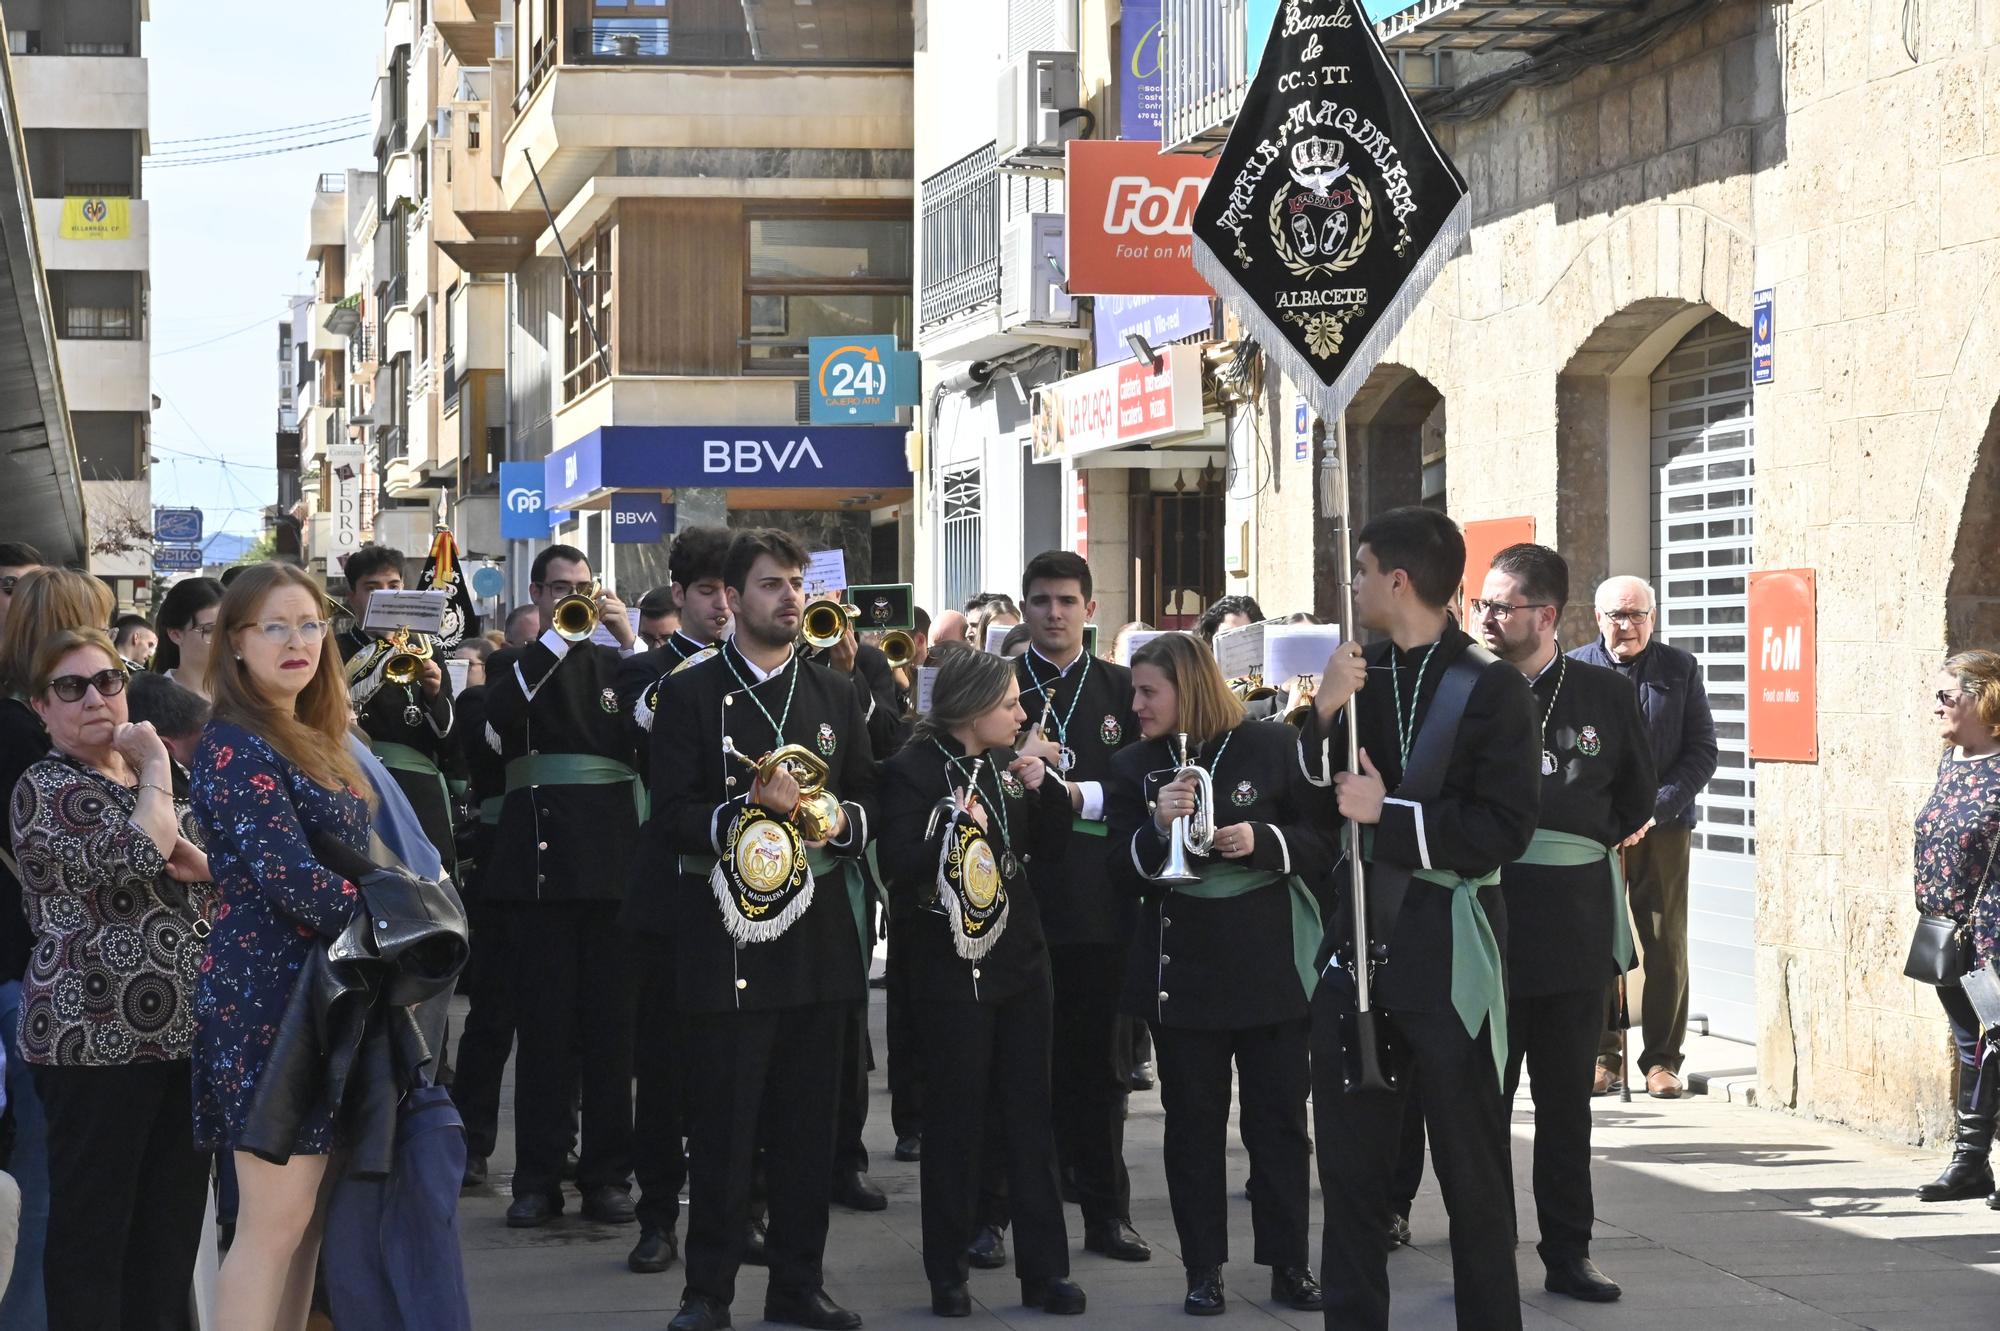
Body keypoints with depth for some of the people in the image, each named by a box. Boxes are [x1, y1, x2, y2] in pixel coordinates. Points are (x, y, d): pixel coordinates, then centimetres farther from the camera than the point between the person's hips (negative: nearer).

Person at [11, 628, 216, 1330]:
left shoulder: (159, 782, 15)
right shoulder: (44, 789, -6)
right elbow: (134, 856, -23)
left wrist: (197, 863, -7)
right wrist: (155, 766, -8)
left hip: (184, 1034, 7)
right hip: (97, 1040, -7)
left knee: (175, 1220, 9)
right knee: (93, 1224, -1)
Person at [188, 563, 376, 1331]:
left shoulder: (312, 741, 16)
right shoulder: (234, 748, -11)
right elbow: (286, 875, -20)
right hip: (269, 995, -9)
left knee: (309, 1216, 8)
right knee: (277, 1219, -9)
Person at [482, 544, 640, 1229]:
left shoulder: (616, 663, 15)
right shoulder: (516, 665, 12)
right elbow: (496, 717, -10)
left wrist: (631, 643, -8)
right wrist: (556, 639, -10)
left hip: (611, 856, 1)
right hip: (538, 857, -1)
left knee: (610, 1021, 2)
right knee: (543, 1023, 0)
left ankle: (607, 1174, 8)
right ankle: (537, 1178, 5)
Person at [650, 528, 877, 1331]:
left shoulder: (836, 696, 14)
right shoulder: (691, 694, 0)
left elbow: (868, 805, 14)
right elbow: (671, 817, -6)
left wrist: (841, 820, -7)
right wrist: (748, 810, -20)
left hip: (818, 937, 4)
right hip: (726, 934, -4)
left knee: (808, 1120, 7)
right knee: (723, 1122, -2)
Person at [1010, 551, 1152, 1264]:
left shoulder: (1122, 689, 9)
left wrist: (1078, 792, -12)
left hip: (1096, 902, 2)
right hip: (1013, 891, -1)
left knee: (1096, 1058, 6)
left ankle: (1106, 1211, 12)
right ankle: (988, 1210, 8)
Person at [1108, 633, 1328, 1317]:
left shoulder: (1272, 749, -2)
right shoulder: (1133, 767, 5)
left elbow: (1325, 844, -1)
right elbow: (1122, 873, 0)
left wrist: (1264, 841, -18)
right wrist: (1157, 829, -18)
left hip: (1269, 960, -1)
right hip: (1181, 965, 2)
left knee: (1280, 1118, 3)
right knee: (1193, 1122, 5)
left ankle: (1289, 1263, 12)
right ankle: (1203, 1269, 12)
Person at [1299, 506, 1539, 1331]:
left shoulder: (1491, 689, -8)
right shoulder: (1360, 680, 9)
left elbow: (1505, 830, -15)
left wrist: (1388, 814, -15)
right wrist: (1324, 718, -10)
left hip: (1446, 957, -6)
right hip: (1358, 948, 6)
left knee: (1471, 1170, 4)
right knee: (1349, 1166, 11)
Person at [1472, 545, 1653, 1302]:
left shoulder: (1605, 695, 2)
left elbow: (1634, 800, 13)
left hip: (1574, 920, 2)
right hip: (1488, 920, -2)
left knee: (1567, 1098, 9)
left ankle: (1567, 1253, 17)